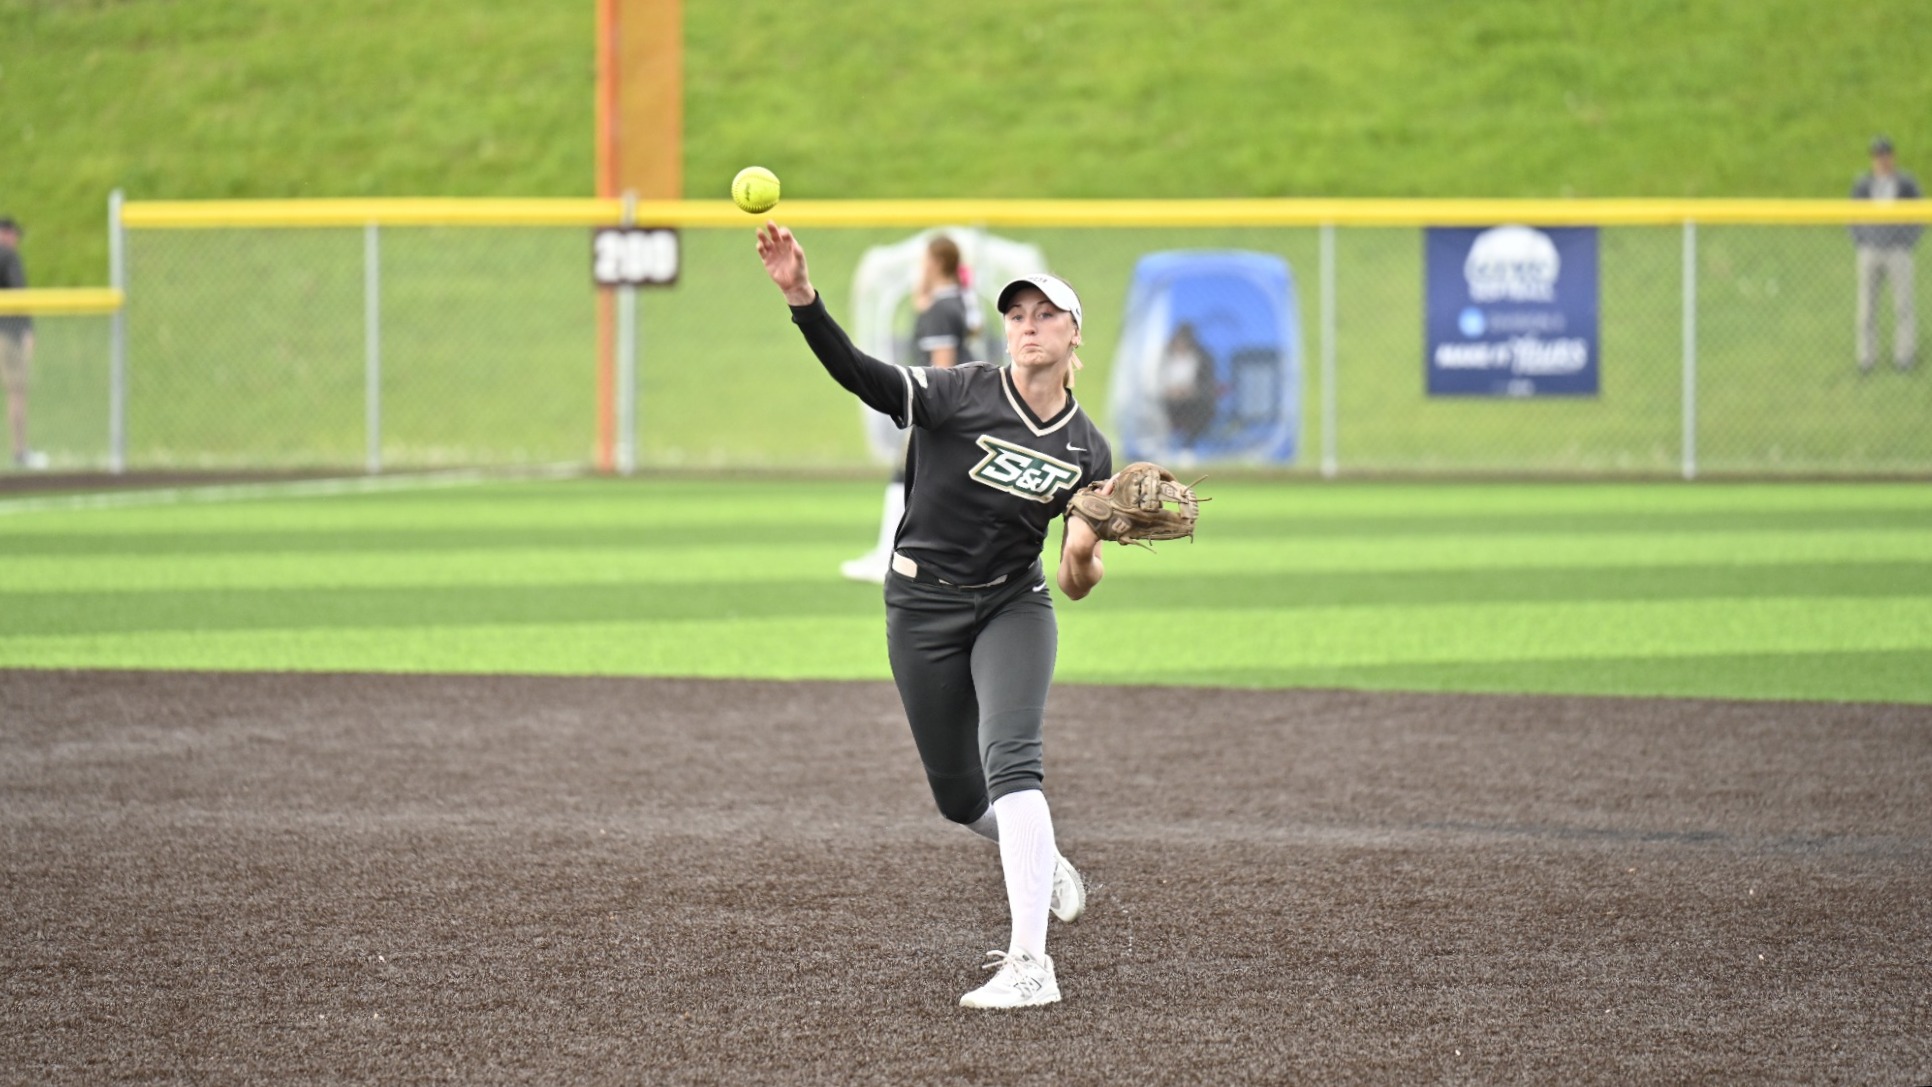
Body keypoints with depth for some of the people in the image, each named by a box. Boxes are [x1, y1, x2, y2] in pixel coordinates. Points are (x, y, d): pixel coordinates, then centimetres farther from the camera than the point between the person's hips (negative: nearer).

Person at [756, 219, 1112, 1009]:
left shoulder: (1087, 449, -2)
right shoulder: (963, 393, -12)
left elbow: (1076, 585, 1)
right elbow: (860, 375, -29)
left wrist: (1088, 541, -22)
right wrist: (803, 300, -45)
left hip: (1014, 605, 0)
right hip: (924, 608, 0)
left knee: (1009, 759, -24)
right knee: (959, 797, 9)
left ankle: (1029, 965, -30)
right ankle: (1041, 863, 45)